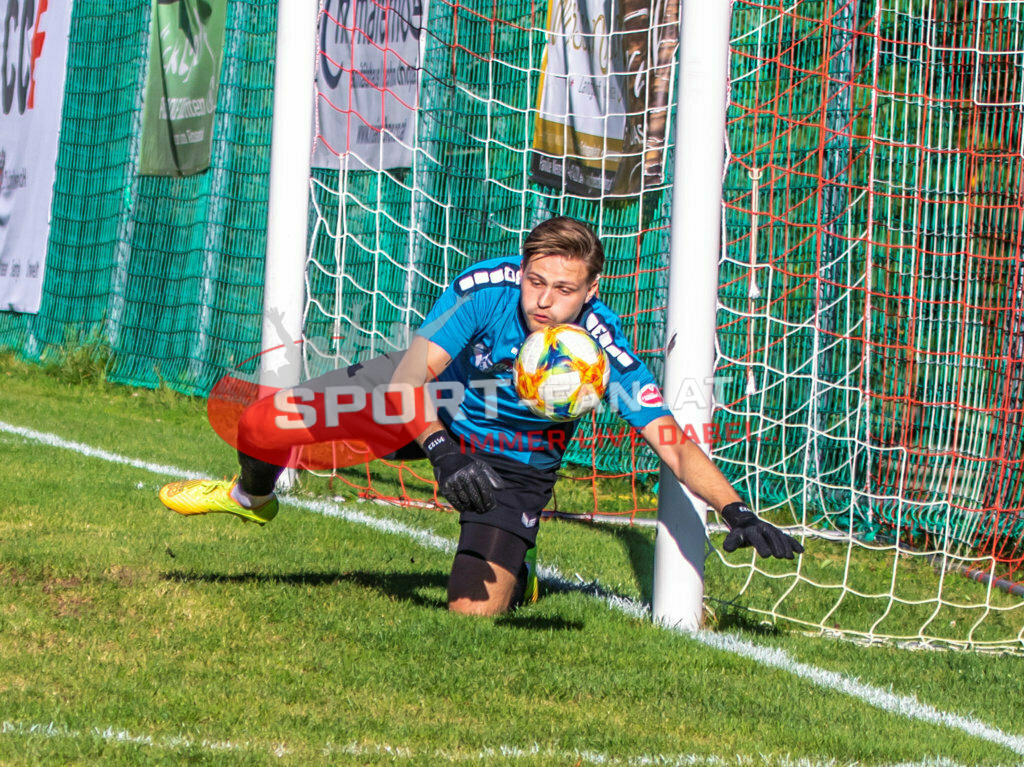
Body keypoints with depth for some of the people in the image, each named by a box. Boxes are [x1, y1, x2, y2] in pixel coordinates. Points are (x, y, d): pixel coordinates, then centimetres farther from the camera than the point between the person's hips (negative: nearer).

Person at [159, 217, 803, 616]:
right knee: (265, 425, -8)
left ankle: (511, 566, 25)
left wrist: (737, 513, -45)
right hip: (434, 404, 1)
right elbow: (409, 376, -35)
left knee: (473, 609, -15)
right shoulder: (485, 289, -31)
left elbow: (676, 447, -31)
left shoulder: (605, 352, -31)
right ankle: (253, 497, 32)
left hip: (517, 463, -1)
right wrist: (443, 453, -52)